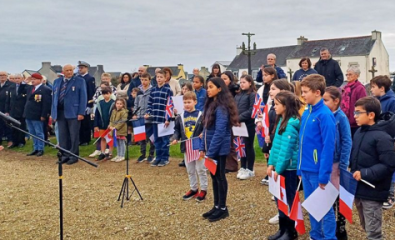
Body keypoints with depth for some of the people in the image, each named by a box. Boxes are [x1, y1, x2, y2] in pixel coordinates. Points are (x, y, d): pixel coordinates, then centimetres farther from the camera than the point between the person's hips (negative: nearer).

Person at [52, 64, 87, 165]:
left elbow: (83, 97, -5)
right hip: (60, 112, 5)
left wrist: (81, 112, -12)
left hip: (73, 112, -4)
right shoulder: (57, 81, 14)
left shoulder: (80, 81, 0)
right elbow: (54, 97, 15)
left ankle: (74, 156, 9)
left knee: (74, 136, 1)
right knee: (62, 136, 8)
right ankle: (64, 156, 16)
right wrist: (53, 113, 9)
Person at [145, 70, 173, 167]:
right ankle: (158, 157, 20)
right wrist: (148, 113, 0)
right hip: (155, 118, 5)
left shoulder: (168, 90, -6)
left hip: (164, 119, -5)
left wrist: (168, 119, -14)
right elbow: (150, 103, 15)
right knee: (157, 139, 11)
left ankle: (165, 158, 13)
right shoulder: (153, 90, 10)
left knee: (165, 139, 4)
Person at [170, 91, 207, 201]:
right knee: (190, 170, 15)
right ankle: (193, 189, 28)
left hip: (198, 147, -4)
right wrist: (175, 138, -7)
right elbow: (177, 130, 10)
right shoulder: (180, 117, 3)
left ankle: (203, 189, 17)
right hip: (186, 148, 5)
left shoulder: (201, 116, -9)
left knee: (200, 169, 4)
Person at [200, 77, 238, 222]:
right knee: (214, 176, 14)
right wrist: (203, 148, 10)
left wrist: (210, 152, -20)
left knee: (220, 176, 2)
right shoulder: (211, 104, 10)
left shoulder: (221, 107, -18)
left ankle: (223, 208, 14)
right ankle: (217, 206, 25)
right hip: (211, 146, 9)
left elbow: (219, 132, -22)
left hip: (219, 148, -9)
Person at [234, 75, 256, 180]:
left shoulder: (252, 95, -8)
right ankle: (243, 168, 22)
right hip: (240, 124, 7)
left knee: (249, 146, 1)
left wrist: (239, 118, -20)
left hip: (249, 124, -7)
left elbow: (251, 110, -16)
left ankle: (250, 170, 11)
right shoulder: (238, 95, 14)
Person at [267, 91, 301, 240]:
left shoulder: (291, 124, -19)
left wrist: (278, 169, -18)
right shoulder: (281, 121, 10)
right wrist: (271, 164, 8)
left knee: (288, 199, 5)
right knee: (280, 198, 16)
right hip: (280, 166, 9)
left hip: (288, 168, -9)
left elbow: (286, 149, -21)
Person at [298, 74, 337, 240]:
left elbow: (328, 147, -19)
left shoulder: (325, 115, -17)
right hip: (306, 169, 8)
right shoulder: (306, 113, 7)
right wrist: (300, 168, 12)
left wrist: (324, 175, -19)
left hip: (318, 170, -8)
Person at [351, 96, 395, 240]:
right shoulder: (358, 132, 7)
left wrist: (365, 174, -22)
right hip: (358, 189, 8)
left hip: (372, 192, -8)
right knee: (366, 227, 22)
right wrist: (352, 168, 6)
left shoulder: (382, 137, -17)